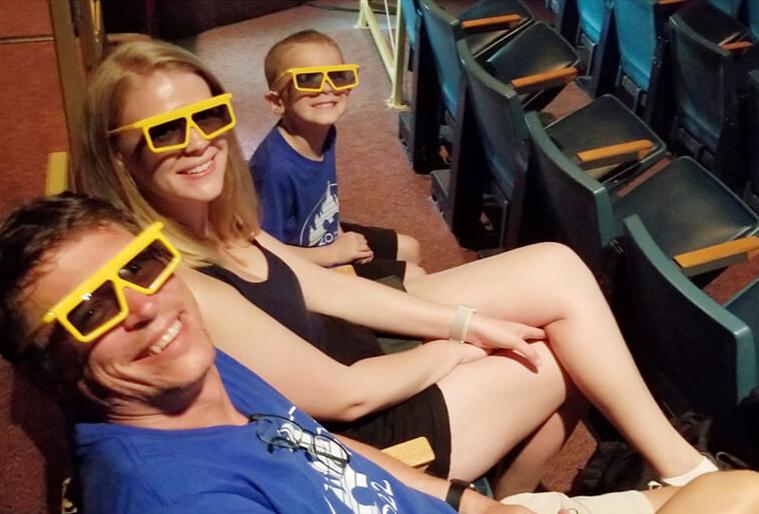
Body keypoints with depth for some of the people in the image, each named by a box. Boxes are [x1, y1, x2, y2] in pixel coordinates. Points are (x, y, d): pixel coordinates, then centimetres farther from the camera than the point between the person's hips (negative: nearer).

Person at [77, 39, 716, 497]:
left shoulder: (214, 221, -3)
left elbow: (326, 289, 3)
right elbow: (344, 396, -25)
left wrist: (465, 321, -4)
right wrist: (460, 347, -8)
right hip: (356, 438, -8)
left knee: (558, 268, 2)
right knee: (569, 349, -4)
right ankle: (683, 474, 21)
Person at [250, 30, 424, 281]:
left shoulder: (324, 133, -9)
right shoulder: (277, 167, -35)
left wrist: (340, 234, -3)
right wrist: (335, 253, -20)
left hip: (328, 238, 8)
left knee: (409, 248, 22)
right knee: (414, 277, -2)